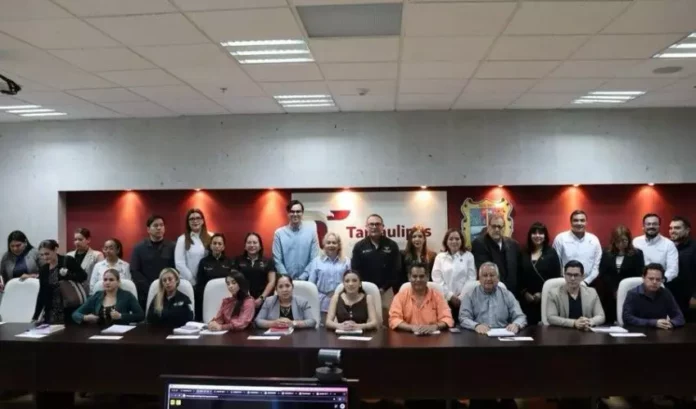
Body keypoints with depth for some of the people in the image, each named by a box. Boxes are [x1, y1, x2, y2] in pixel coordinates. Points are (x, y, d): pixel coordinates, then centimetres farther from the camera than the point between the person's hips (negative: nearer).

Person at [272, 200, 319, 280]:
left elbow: (314, 259, -2)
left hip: (305, 280, 0)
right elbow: (277, 260, -2)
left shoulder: (311, 231, 0)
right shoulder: (279, 233, 0)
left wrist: (302, 277, -9)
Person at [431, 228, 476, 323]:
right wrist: (450, 296, -7)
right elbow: (437, 279, 1)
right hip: (445, 299, 0)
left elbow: (471, 278, 2)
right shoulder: (440, 257, 7)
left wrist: (461, 297, -7)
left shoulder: (468, 256, 7)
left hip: (464, 300, 0)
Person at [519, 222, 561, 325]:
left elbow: (555, 276, -2)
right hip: (527, 299, 2)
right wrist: (524, 293, -3)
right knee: (529, 325, 1)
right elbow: (520, 276, 8)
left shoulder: (551, 253, 2)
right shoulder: (524, 253, 8)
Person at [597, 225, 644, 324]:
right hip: (610, 296, 2)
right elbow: (602, 275, 4)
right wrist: (614, 291, -6)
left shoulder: (637, 254, 5)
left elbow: (639, 276, -1)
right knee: (610, 322, 0)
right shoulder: (606, 254, 10)